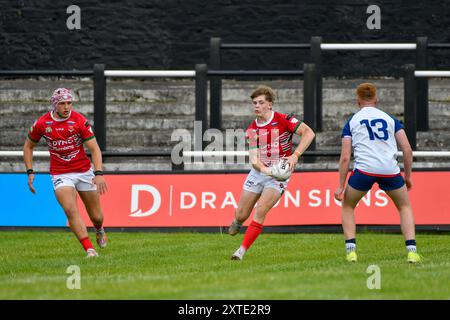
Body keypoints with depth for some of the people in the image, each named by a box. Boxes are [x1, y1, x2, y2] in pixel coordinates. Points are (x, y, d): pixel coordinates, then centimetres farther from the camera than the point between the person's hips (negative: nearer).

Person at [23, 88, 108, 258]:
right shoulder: (42, 124, -7)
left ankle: (99, 230, 46)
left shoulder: (79, 121, -12)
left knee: (96, 216, 9)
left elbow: (95, 149, -13)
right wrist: (30, 172, 2)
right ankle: (89, 249, -20)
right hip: (60, 175, 0)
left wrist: (98, 173, -27)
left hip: (84, 172, 0)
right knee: (71, 210, -23)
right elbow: (28, 146, 10)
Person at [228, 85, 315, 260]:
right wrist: (265, 169, -26)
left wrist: (295, 156, -23)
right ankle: (237, 222, 45)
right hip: (258, 172, 4)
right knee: (241, 215, 5)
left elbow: (309, 133, -14)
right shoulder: (251, 129, 1)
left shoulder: (283, 120, -11)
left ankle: (242, 251, -14)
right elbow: (254, 159, -4)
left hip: (279, 174, -4)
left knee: (260, 211, -21)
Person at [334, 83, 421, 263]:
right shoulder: (390, 119, 17)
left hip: (364, 169, -1)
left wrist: (341, 186, 9)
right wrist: (407, 176, 20)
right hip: (390, 170, 1)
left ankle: (351, 250, 10)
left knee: (348, 206, 24)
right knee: (405, 207, 23)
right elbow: (407, 149, 10)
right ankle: (411, 250, 8)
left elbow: (345, 157, 6)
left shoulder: (352, 122, 14)